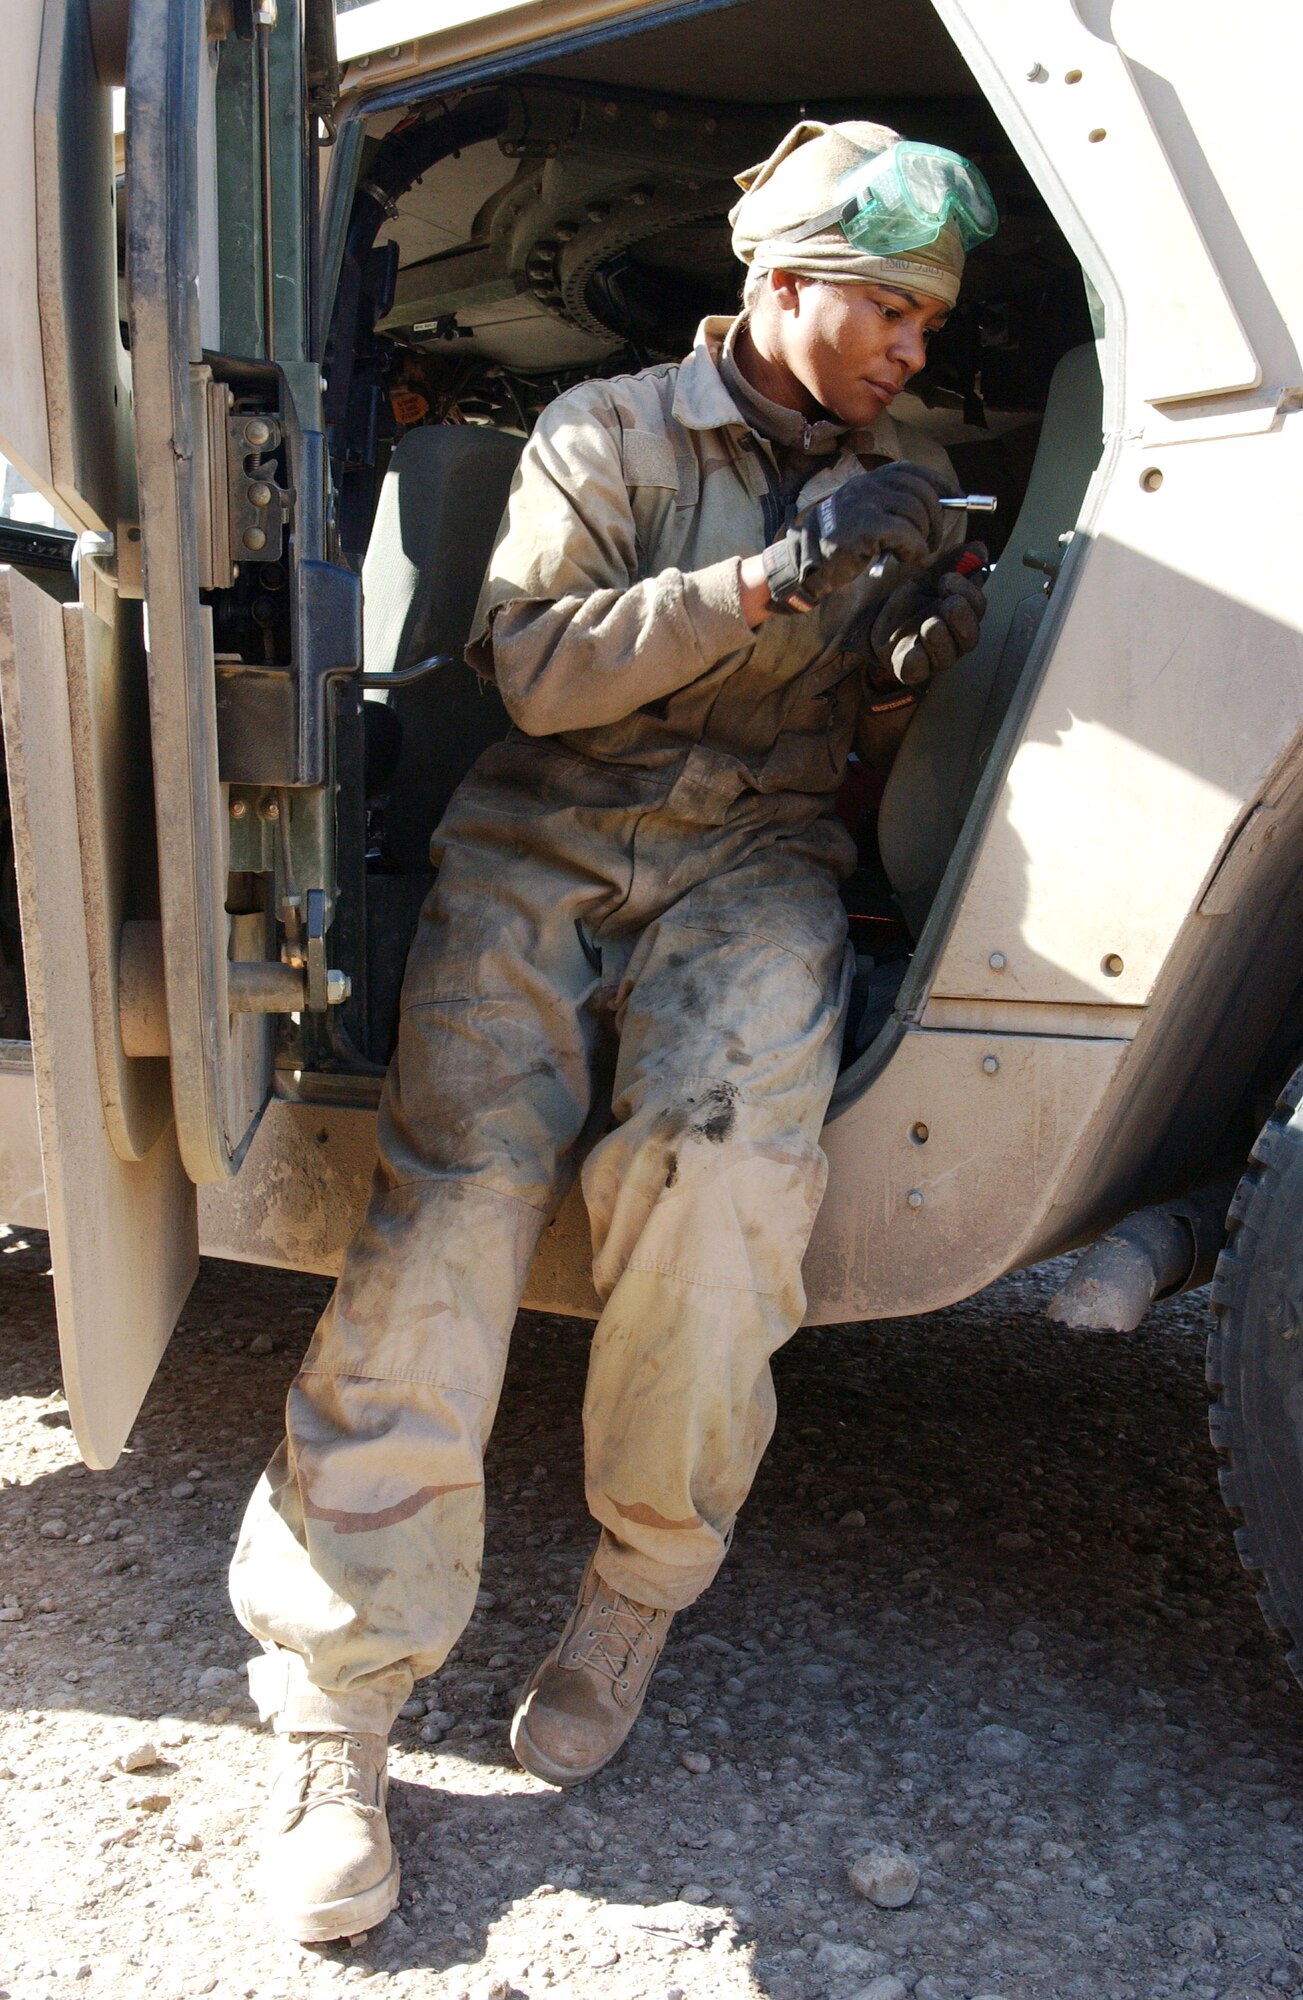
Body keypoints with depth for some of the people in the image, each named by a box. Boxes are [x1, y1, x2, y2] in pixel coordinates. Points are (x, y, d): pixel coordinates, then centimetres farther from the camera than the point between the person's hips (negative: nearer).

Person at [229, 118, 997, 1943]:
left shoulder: (908, 486, 18)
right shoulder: (607, 434, 6)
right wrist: (772, 579, -16)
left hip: (753, 866, 2)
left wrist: (923, 657, -3)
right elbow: (536, 667, -7)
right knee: (449, 1209, -23)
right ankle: (335, 1705, -12)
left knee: (717, 1166, -31)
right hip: (542, 850, -1)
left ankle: (638, 1591, -7)